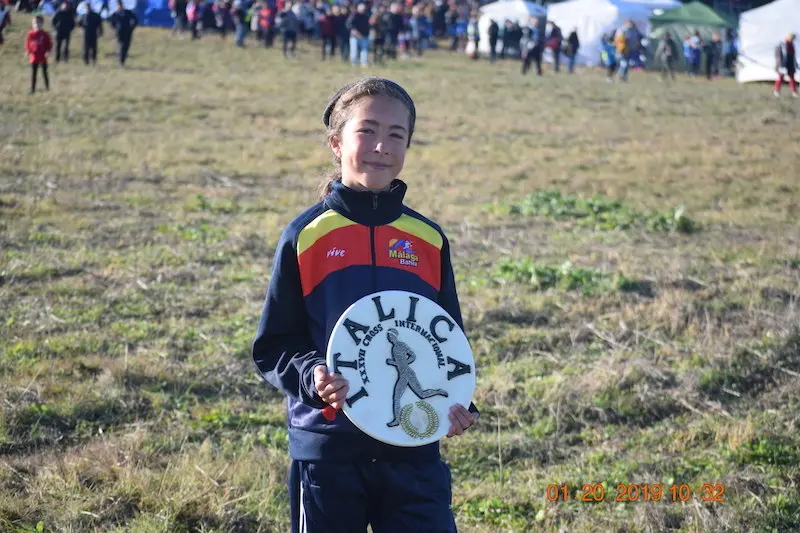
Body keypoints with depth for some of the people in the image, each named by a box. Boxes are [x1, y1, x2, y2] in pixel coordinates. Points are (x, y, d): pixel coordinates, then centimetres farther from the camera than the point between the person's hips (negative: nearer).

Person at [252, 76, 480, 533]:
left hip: (413, 448, 2)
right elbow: (272, 345, 0)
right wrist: (310, 376, -20)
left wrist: (458, 403, -5)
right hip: (327, 451, -2)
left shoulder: (429, 239, 4)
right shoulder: (306, 236, -4)